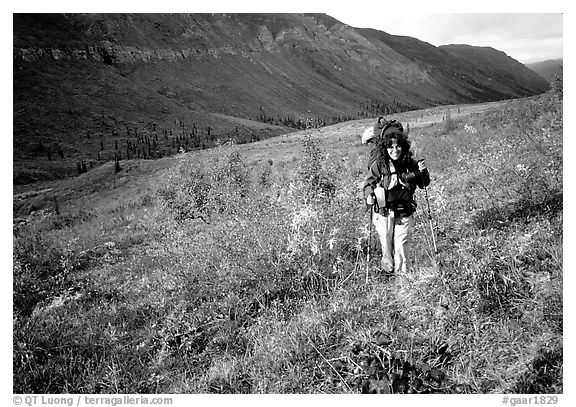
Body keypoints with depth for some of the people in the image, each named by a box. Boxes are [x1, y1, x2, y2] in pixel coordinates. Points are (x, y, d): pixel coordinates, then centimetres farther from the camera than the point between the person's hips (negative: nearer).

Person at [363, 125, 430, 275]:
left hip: (404, 213, 1)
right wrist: (369, 195, -19)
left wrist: (422, 172, -9)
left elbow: (423, 184, 11)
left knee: (401, 248, 0)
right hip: (383, 213, -1)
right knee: (387, 247, 7)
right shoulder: (378, 165, -7)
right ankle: (387, 270, 31)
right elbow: (368, 183, 1)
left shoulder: (410, 164, -1)